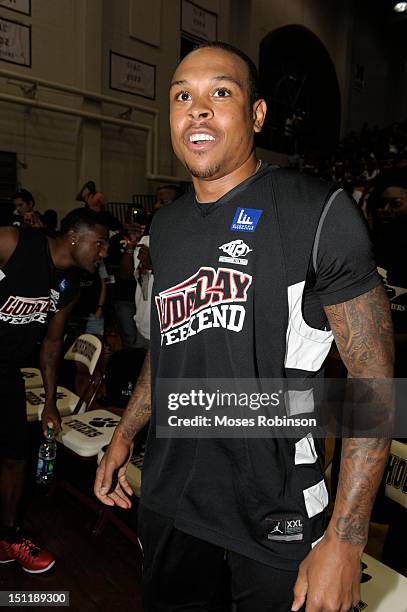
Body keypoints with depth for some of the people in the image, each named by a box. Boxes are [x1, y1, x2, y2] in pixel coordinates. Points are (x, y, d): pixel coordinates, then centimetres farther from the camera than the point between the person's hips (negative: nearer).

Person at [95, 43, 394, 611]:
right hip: (168, 494, 6)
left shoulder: (319, 213, -15)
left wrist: (345, 541, -18)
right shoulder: (166, 225, 5)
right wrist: (124, 435, 14)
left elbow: (375, 378, -15)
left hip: (276, 512, -5)